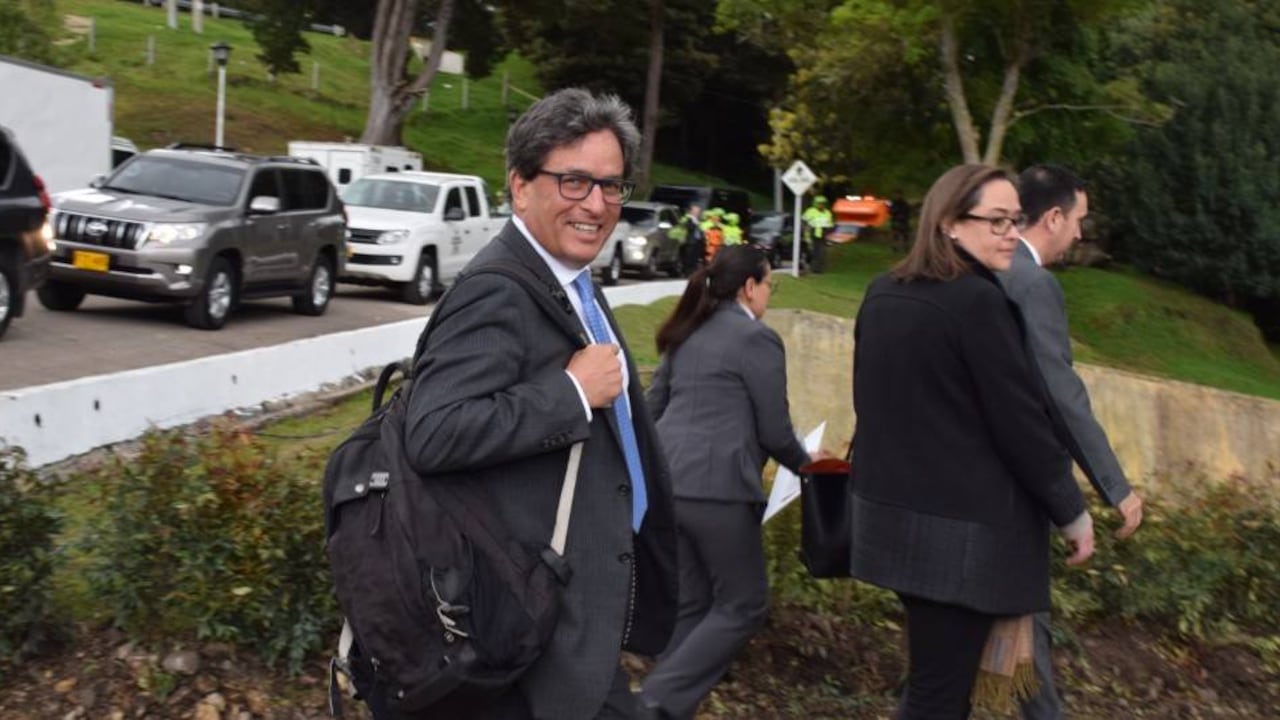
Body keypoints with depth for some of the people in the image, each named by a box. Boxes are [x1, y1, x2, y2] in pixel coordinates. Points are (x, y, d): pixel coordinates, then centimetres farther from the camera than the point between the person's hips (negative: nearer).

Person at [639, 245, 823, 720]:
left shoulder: (687, 334, 17)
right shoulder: (758, 338, -5)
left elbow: (653, 407, 22)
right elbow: (774, 430, -4)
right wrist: (804, 464, 15)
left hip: (666, 481, 8)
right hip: (717, 487, -8)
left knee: (690, 604, 17)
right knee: (743, 606, 4)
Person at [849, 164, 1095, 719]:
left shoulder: (881, 294, 7)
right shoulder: (978, 301, -17)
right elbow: (1021, 422, -15)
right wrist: (1072, 512, -3)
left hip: (891, 511, 9)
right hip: (960, 526, -8)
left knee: (932, 675, 22)